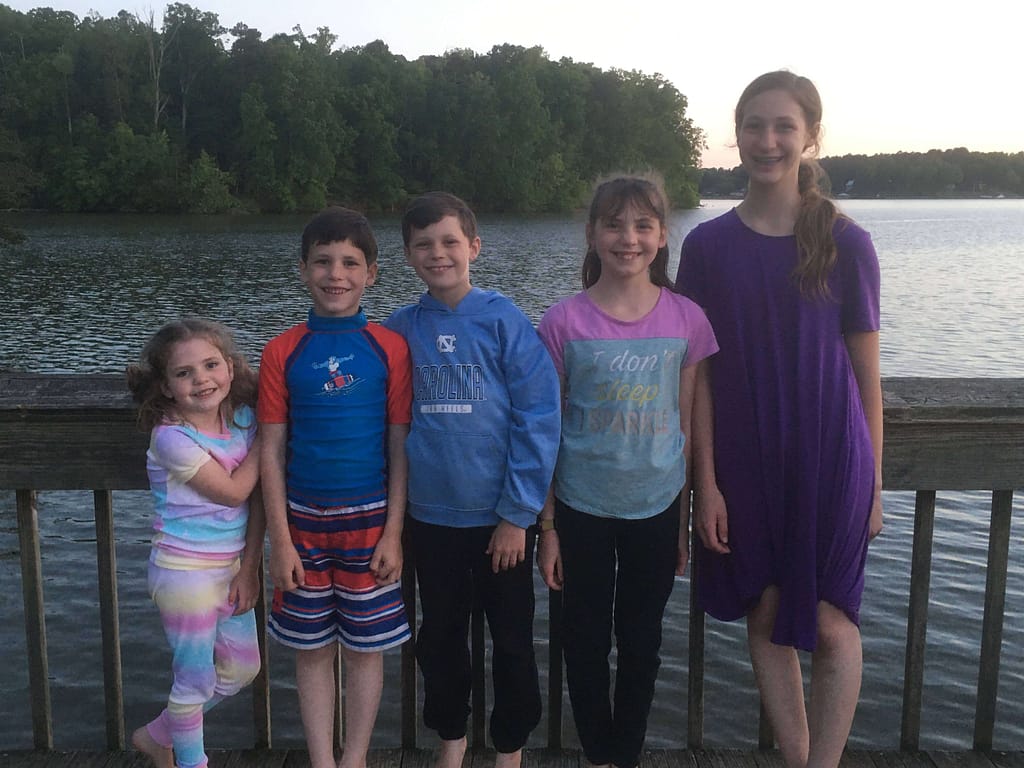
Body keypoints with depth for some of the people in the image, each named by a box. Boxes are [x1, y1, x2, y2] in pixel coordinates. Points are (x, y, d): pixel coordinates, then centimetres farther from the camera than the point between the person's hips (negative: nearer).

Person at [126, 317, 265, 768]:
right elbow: (233, 491, -18)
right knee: (196, 682, 6)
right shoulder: (172, 436, -20)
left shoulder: (243, 418, -3)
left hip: (233, 568, 7)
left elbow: (257, 497, 0)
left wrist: (249, 567, -3)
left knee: (242, 670, 18)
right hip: (185, 573, -7)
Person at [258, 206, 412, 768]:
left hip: (370, 521, -1)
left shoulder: (390, 348, -4)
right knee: (311, 650, 11)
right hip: (303, 521, 1)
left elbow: (400, 447, -2)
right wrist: (280, 539, -4)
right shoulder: (283, 352, -2)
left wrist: (393, 532, -6)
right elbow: (272, 451, -1)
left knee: (365, 648, 10)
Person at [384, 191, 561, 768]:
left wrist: (518, 514, -13)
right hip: (431, 517, 3)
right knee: (440, 635, 18)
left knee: (513, 638, 13)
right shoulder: (400, 330, -1)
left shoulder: (506, 321, -10)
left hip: (501, 517, -2)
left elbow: (539, 419, -12)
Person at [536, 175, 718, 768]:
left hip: (656, 509, 1)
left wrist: (687, 521, 4)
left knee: (641, 641, 14)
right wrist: (546, 528, -3)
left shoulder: (686, 319, -5)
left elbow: (688, 427, 1)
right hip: (581, 510, -1)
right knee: (586, 639, 12)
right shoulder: (564, 322, -9)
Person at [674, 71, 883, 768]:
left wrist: (872, 482, 1)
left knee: (829, 624, 4)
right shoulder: (708, 246, -1)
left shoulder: (846, 243, -4)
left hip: (828, 460, -1)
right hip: (744, 461, 2)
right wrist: (706, 481, -4)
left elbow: (866, 374, 0)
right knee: (766, 618, 11)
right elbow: (700, 374, -1)